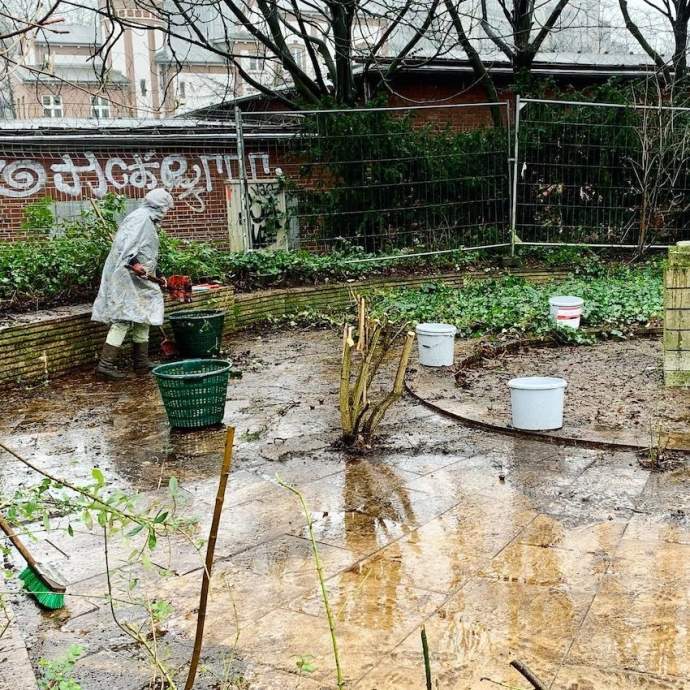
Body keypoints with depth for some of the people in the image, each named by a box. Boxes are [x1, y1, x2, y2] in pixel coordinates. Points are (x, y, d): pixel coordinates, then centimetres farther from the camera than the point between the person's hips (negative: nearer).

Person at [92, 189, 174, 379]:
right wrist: (133, 262, -37)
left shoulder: (148, 220, 22)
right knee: (123, 319, -12)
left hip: (138, 279, 11)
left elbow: (147, 255, 29)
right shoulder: (141, 217, -10)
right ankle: (106, 364, -10)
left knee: (143, 317, 13)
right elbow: (125, 241, -26)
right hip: (127, 276, -11)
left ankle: (142, 363, 18)